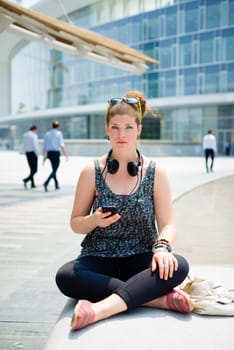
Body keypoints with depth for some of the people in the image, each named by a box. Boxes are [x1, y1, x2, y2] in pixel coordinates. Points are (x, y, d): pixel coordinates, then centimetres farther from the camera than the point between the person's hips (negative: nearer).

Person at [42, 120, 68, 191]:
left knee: (54, 169, 19)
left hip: (49, 153, 6)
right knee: (54, 170, -5)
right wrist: (65, 155, -8)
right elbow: (61, 145, -13)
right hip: (56, 153, -6)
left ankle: (57, 185, 25)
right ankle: (46, 183, -25)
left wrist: (44, 156, 14)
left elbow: (44, 146, 9)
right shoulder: (59, 133, -5)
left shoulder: (47, 134, 9)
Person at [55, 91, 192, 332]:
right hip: (98, 257, 0)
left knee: (178, 266, -32)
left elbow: (167, 224, 1)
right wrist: (96, 220, -15)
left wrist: (162, 247, -22)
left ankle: (100, 309, -37)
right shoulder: (91, 172, 2)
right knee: (65, 276, -32)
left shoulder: (155, 173, 3)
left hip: (140, 257, 0)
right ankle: (158, 298, -28)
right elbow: (75, 224, 8)